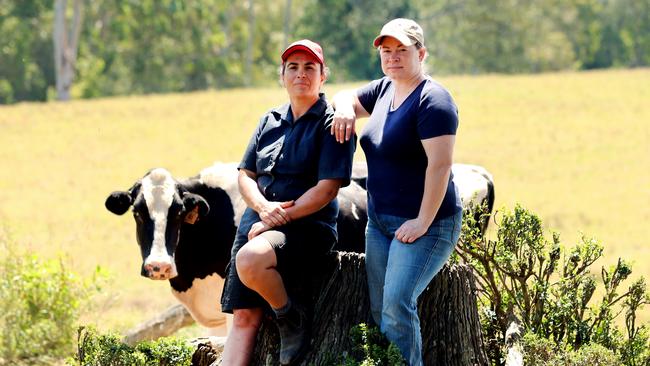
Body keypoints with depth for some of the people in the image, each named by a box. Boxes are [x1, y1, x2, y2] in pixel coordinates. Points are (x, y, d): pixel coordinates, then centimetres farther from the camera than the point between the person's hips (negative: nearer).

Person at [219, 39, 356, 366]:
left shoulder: (331, 124, -4)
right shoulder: (270, 121, 16)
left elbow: (327, 189, -12)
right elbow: (245, 174, 13)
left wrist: (280, 219, -16)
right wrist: (264, 208, -8)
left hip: (307, 227, -6)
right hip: (256, 225, 6)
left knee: (250, 260, -35)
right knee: (244, 316, -5)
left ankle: (292, 319, -10)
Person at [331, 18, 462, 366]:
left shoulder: (432, 100, -16)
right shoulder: (385, 89, 11)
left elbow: (440, 164, -22)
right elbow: (346, 97, 28)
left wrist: (423, 222, -23)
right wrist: (345, 108, 3)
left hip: (422, 224, -9)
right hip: (380, 220, 9)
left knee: (397, 303, -23)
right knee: (380, 310, 4)